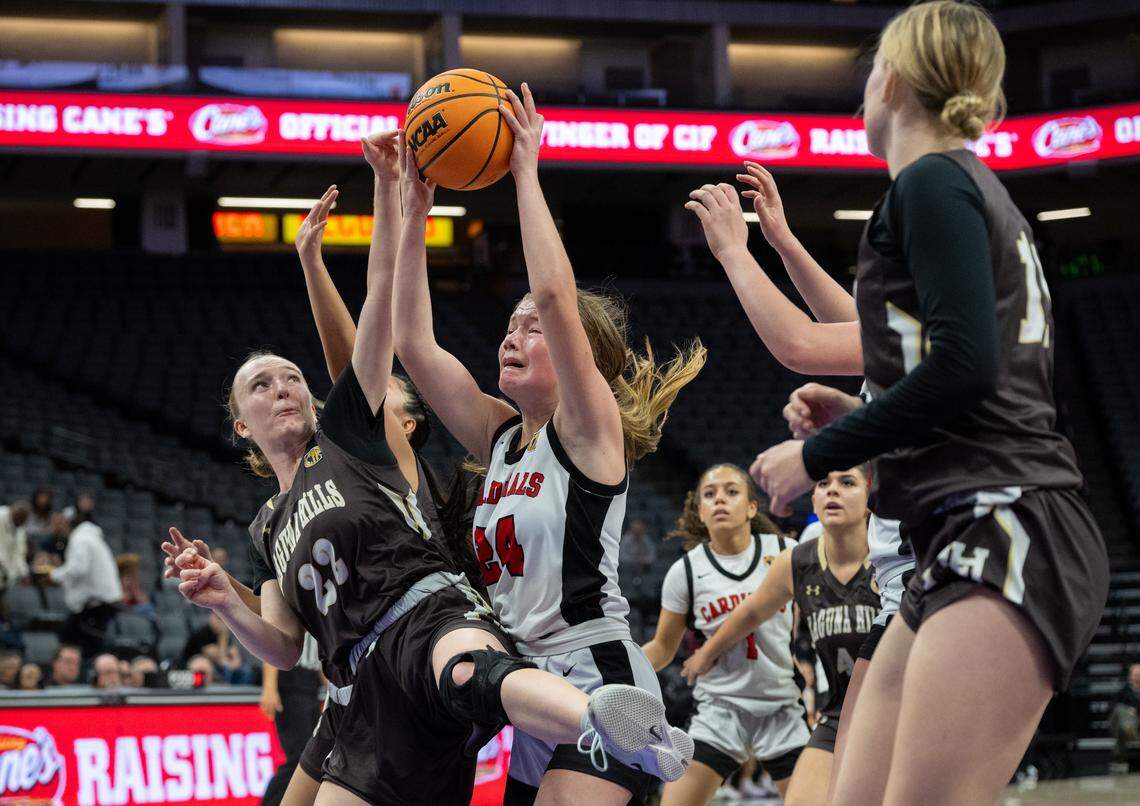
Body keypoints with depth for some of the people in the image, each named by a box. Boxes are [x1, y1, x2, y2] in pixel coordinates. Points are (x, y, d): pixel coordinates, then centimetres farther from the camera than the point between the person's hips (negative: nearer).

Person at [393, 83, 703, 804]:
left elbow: (555, 293, -18)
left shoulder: (591, 428, -4)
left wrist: (526, 174, -12)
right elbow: (415, 345, 12)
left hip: (599, 677, -8)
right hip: (535, 695, 8)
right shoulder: (503, 437, 16)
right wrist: (415, 212, 9)